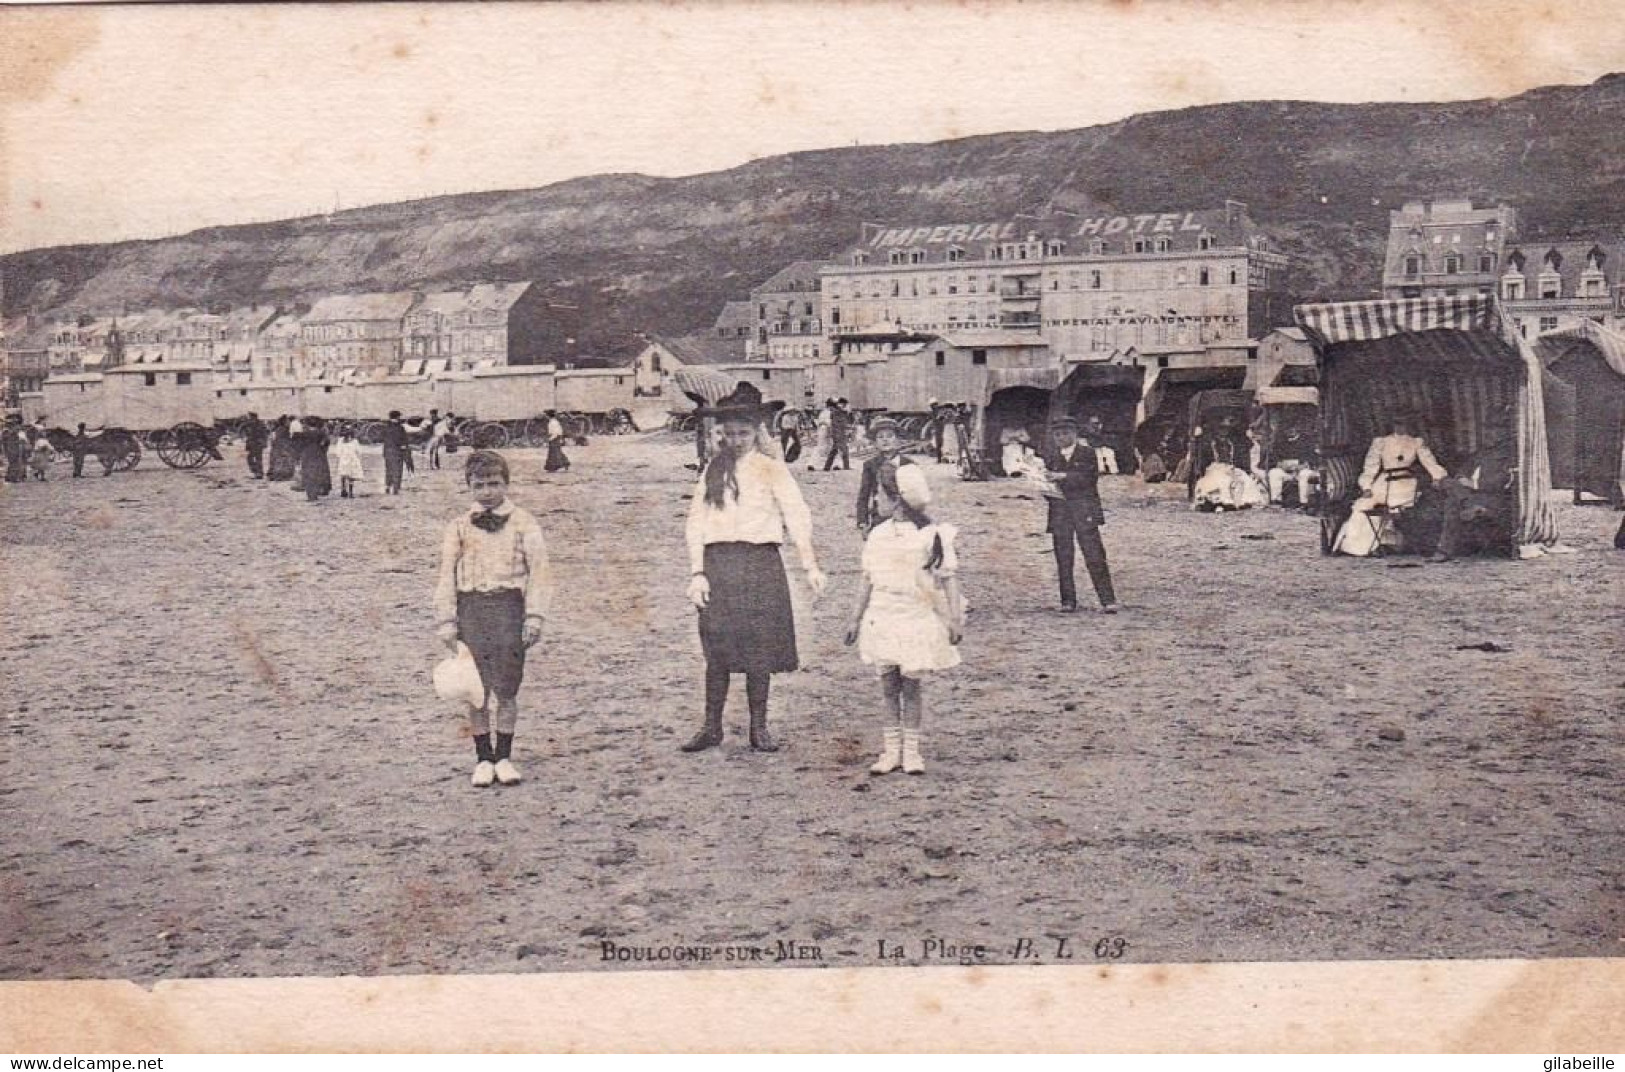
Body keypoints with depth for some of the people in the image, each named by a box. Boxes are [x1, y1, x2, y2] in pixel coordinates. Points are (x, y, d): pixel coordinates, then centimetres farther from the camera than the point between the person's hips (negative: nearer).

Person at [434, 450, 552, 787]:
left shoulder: (523, 523, 5)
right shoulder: (458, 527, 9)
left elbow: (538, 571, 3)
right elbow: (447, 576, 9)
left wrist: (534, 616, -6)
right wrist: (447, 621, 2)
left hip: (508, 606, -1)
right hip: (471, 607, 1)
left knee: (507, 689, 0)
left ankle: (504, 756, 14)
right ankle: (483, 758, 12)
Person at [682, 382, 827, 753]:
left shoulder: (772, 470, 4)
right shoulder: (712, 471, 11)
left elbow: (797, 516, -6)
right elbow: (695, 523, 8)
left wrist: (810, 565, -19)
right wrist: (697, 573, -3)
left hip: (760, 563, -1)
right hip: (717, 564, 1)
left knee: (760, 651, 1)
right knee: (717, 651, 2)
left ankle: (759, 728, 13)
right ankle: (711, 727, 11)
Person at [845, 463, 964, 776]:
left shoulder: (933, 536, -3)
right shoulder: (879, 536, 8)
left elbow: (949, 579, -4)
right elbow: (868, 581, 14)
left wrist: (955, 618, -11)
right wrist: (856, 619, 15)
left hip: (918, 619, -3)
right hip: (882, 619, 3)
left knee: (912, 684, 0)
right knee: (888, 685, 5)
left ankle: (911, 750, 9)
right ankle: (891, 749, 11)